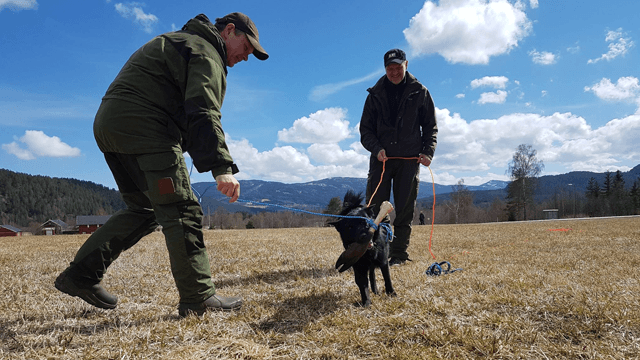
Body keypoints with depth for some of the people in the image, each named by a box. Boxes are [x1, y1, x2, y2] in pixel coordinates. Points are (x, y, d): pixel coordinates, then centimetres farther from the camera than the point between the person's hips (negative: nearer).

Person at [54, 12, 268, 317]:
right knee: (181, 209, -9)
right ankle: (199, 298, -7)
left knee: (144, 209, 15)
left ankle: (80, 274, 16)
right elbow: (203, 112, -20)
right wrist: (222, 167, -29)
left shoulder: (176, 42, 30)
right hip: (144, 126, -10)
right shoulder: (205, 53, -3)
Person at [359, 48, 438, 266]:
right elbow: (365, 129, 8)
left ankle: (399, 254, 9)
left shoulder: (419, 93, 8)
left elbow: (431, 126, 11)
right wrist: (376, 148, -11)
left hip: (409, 159, 0)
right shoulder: (375, 94, 9)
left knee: (405, 209, 1)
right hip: (381, 158, 1)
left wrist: (428, 151, -6)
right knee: (376, 207, -4)